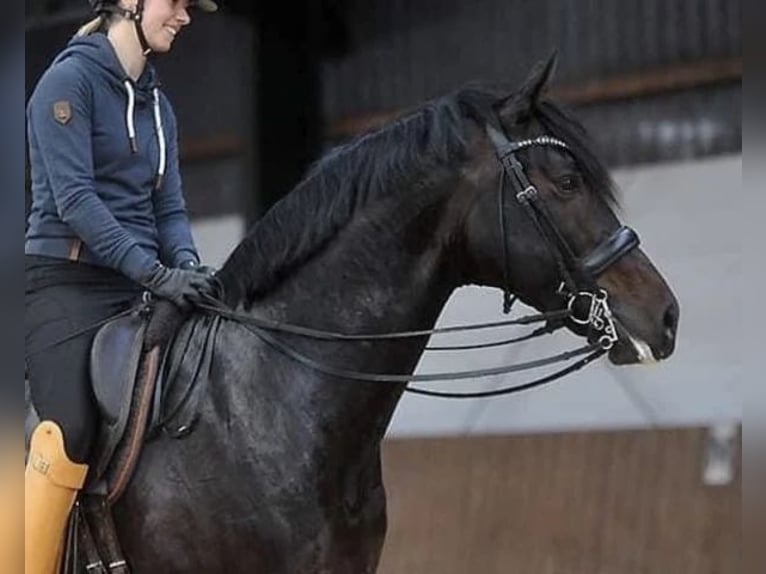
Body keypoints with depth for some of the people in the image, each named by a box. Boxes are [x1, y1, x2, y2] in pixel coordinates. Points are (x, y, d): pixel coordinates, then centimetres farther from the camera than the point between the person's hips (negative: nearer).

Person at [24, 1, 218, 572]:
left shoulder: (158, 104, 18)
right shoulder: (71, 78, -5)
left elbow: (169, 207, 16)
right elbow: (74, 198, -14)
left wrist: (186, 266, -6)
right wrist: (157, 273, -20)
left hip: (139, 288, 8)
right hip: (68, 283, -8)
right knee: (71, 430, -24)